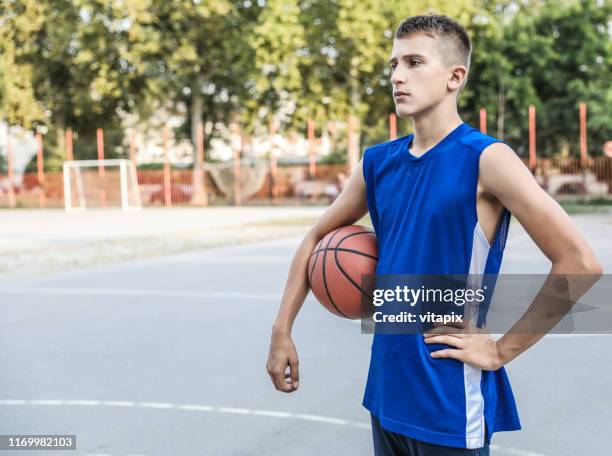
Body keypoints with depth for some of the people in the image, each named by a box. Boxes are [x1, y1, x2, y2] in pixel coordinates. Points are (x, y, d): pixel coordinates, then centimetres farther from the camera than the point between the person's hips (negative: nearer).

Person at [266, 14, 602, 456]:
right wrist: (282, 331, 10)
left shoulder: (486, 159, -14)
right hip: (387, 393, 6)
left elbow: (580, 263, -18)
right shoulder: (377, 163, 5)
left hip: (451, 407, -6)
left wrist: (501, 350, -14)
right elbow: (317, 238, 17)